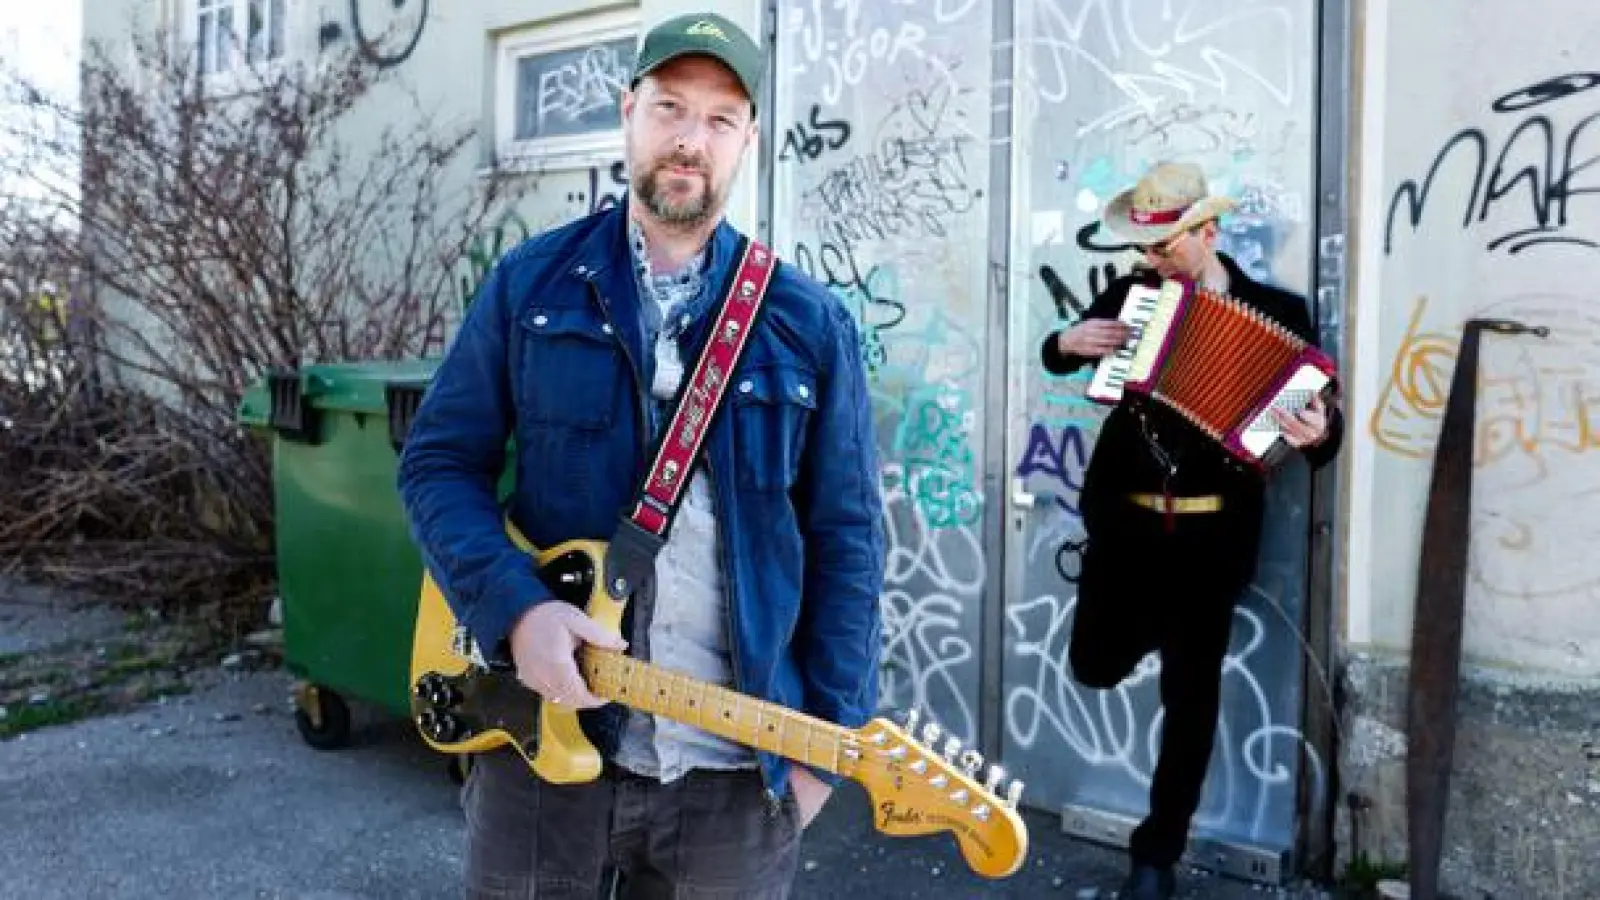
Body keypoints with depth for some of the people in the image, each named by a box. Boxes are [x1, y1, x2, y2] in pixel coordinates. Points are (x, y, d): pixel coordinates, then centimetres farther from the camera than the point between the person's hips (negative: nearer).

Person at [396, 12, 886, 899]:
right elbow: (439, 460, 1)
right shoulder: (530, 283, 1)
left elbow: (845, 536, 1)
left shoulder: (810, 325, 0)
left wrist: (829, 737, -4)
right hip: (543, 740, 0)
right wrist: (514, 607, -15)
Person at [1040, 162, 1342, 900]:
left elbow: (1319, 416, -6)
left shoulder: (1276, 311, -5)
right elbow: (1057, 355, 16)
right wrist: (1068, 342, -7)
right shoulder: (1130, 293, 3)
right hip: (1122, 519, 3)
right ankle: (1154, 622, 43)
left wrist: (1319, 431, -30)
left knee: (1190, 692, 6)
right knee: (1095, 665, 7)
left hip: (1210, 535, -2)